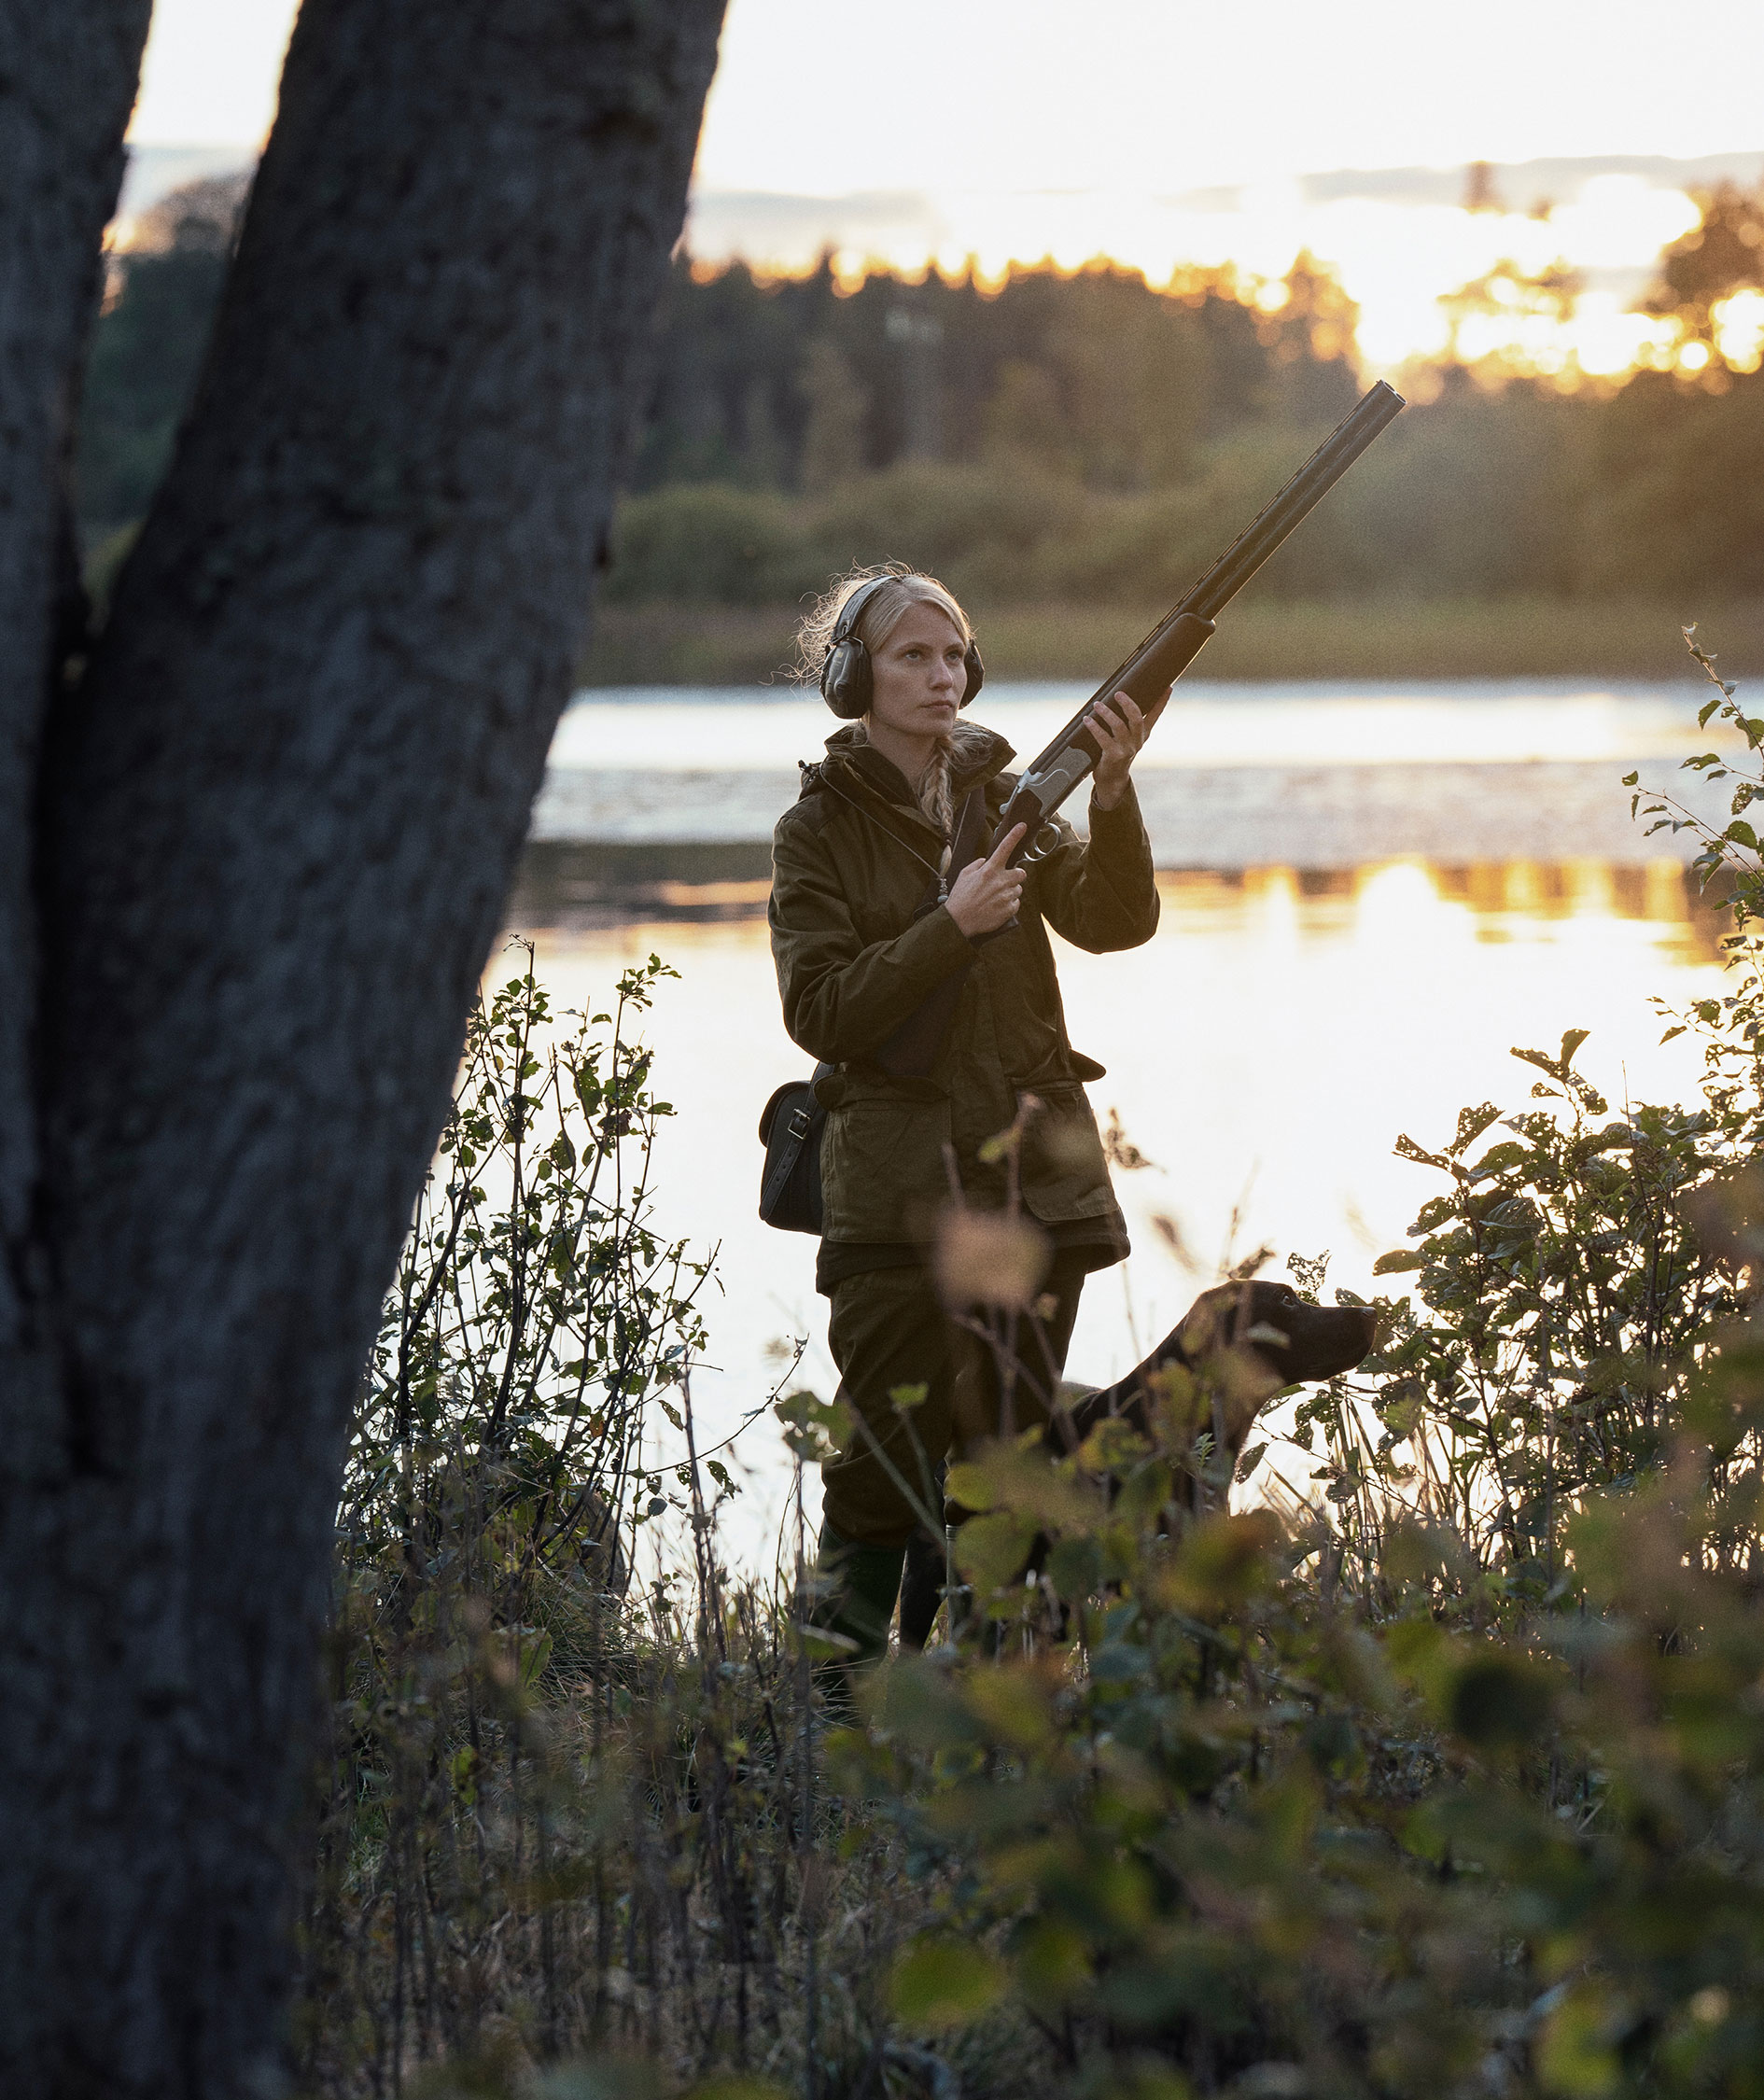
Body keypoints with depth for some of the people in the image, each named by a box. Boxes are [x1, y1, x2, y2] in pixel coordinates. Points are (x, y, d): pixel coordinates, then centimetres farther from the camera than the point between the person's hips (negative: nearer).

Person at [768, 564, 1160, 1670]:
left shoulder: (1006, 799, 11)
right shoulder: (822, 829, 0)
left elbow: (1116, 921, -3)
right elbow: (822, 1013, -9)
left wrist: (1113, 790, -19)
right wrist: (953, 926, -18)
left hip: (1035, 1168, 4)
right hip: (898, 1190, -4)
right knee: (889, 1456, -9)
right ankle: (847, 1654, 1)